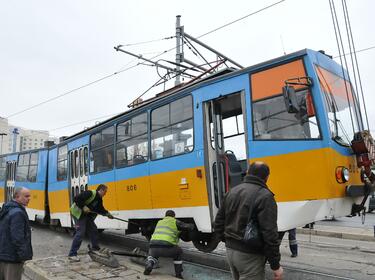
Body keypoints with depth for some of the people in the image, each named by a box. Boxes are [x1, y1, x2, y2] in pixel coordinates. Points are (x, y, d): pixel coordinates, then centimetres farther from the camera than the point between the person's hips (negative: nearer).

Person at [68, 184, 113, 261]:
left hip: (87, 215, 10)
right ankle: (72, 254, -9)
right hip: (78, 213, -10)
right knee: (80, 233, -15)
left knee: (93, 230, 12)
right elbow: (76, 199, -28)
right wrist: (83, 207, -30)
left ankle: (95, 248, 28)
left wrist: (107, 214, -5)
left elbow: (100, 209, 10)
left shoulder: (99, 199, 5)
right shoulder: (90, 193, -24)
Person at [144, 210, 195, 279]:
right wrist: (191, 225, 46)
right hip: (166, 248, -4)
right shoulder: (175, 222, 17)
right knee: (178, 252, 28)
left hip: (153, 246, 4)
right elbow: (190, 227, 19)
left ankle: (149, 264, 10)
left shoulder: (160, 222, 30)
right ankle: (178, 274, 26)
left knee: (152, 253, 39)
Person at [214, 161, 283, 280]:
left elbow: (218, 224, 10)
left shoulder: (231, 192, 7)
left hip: (230, 251, 7)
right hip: (250, 256, -7)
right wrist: (275, 265, -11)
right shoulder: (264, 196, -16)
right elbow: (269, 234, -20)